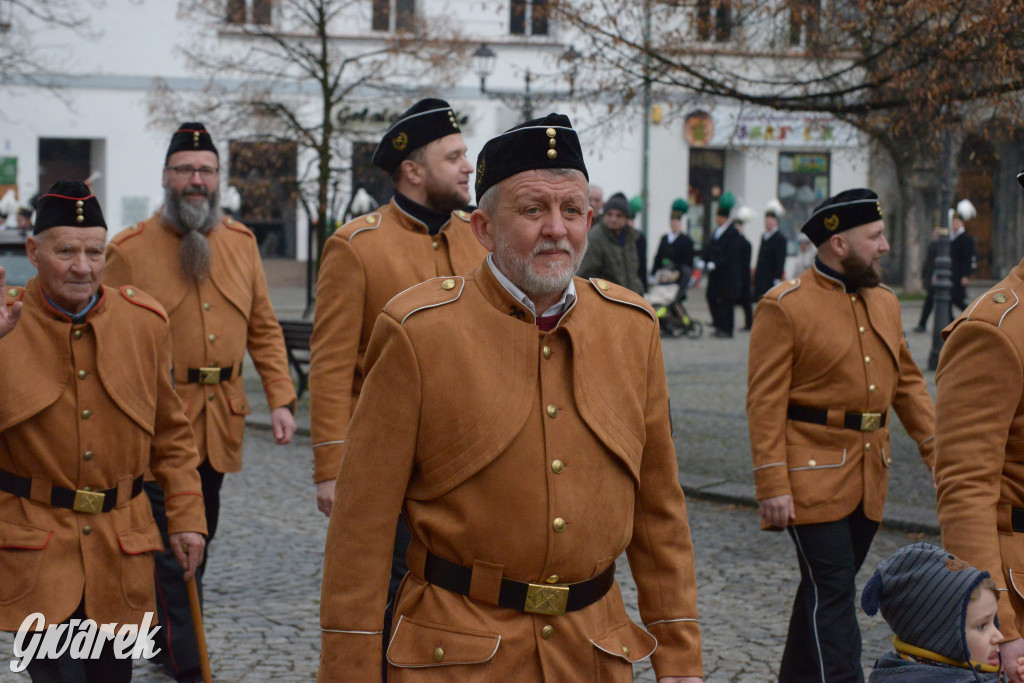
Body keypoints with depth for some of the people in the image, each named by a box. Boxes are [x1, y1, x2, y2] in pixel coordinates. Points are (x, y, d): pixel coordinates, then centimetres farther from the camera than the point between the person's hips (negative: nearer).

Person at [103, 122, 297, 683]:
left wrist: (280, 398, 3)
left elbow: (264, 329, 12)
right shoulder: (129, 250, -5)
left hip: (221, 423, 5)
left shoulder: (240, 243, 9)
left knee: (198, 541, 17)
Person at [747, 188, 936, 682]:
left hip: (869, 475, 7)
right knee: (832, 589, -8)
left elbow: (907, 382, 19)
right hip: (813, 474, -7)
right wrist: (773, 486, -18)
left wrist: (936, 447, 8)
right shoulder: (784, 307, -10)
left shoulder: (885, 301, 13)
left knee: (831, 586, 14)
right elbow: (765, 402, -12)